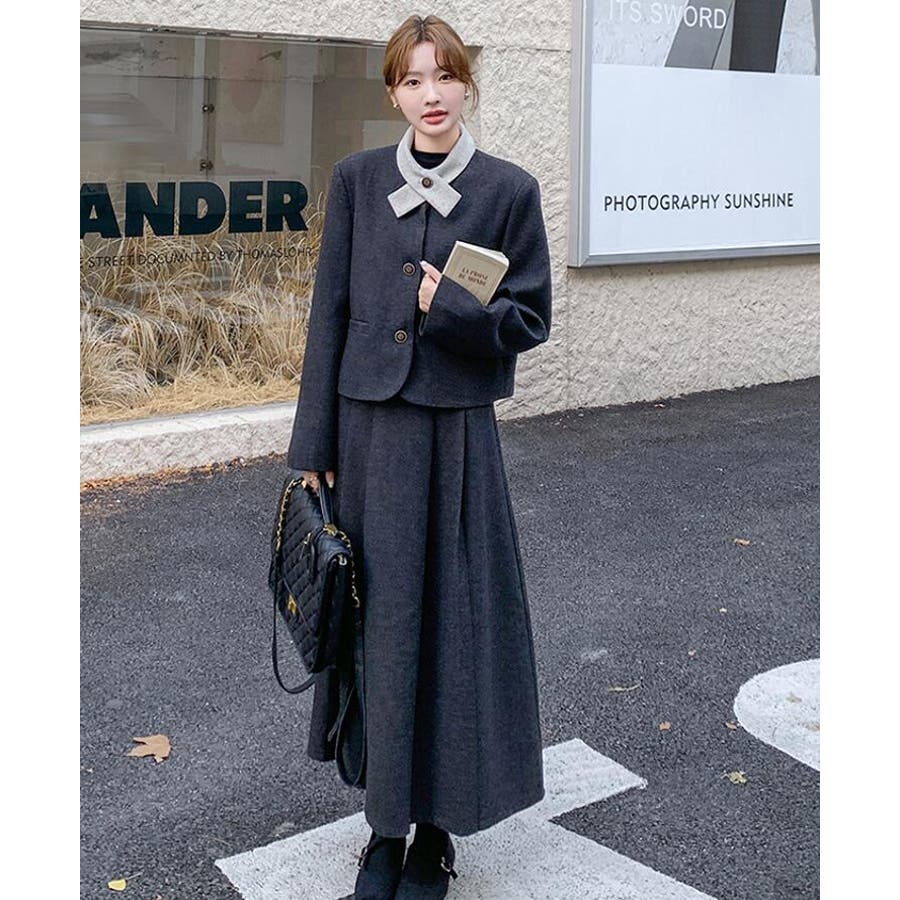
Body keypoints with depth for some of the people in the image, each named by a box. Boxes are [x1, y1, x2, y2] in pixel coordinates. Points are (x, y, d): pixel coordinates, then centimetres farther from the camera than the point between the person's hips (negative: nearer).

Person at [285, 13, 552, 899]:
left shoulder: (509, 189, -1)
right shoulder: (356, 179, 5)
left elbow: (530, 318, 1)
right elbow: (329, 313, 4)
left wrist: (456, 309, -20)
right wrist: (314, 445, 1)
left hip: (455, 432, -2)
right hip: (366, 430, 2)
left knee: (452, 624, 4)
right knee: (375, 620, 8)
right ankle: (385, 825, 25)